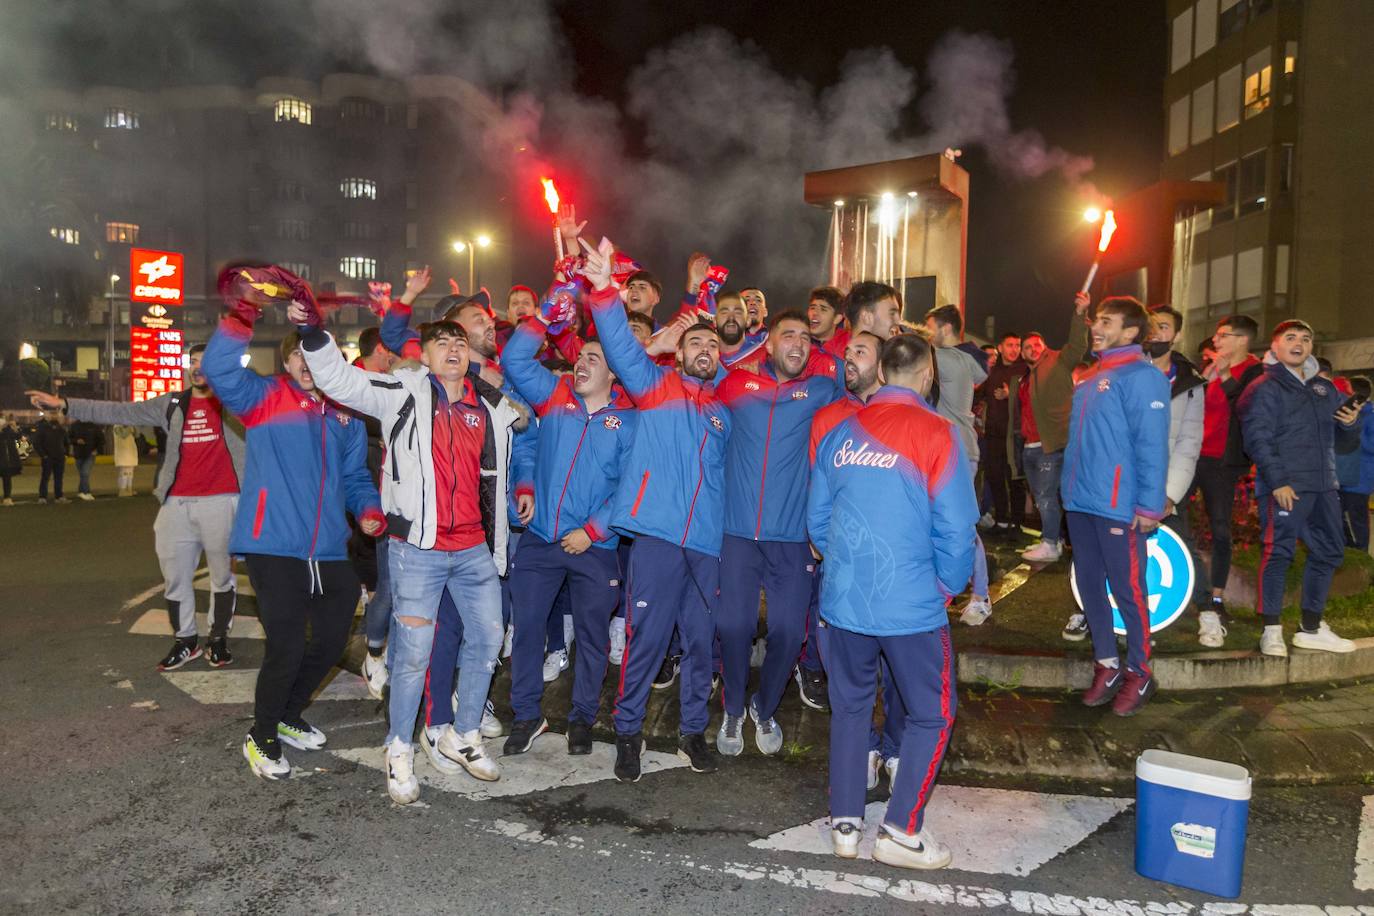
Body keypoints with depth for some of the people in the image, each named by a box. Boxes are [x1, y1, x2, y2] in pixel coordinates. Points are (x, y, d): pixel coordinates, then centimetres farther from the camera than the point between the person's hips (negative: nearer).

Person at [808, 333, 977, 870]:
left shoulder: (841, 432, 5)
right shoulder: (935, 432, -9)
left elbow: (817, 518, 11)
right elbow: (956, 526, -10)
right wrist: (949, 584, 6)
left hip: (842, 599, 5)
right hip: (911, 603, -4)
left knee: (849, 706, 19)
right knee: (932, 715, 13)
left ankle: (845, 825, 24)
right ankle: (901, 831, 14)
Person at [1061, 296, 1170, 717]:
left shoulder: (1141, 376, -10)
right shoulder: (1087, 377, 14)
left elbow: (1152, 444, -15)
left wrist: (1150, 505, -19)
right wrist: (1071, 486, 15)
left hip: (1118, 504, -8)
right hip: (1080, 500, 8)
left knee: (1128, 589, 2)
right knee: (1089, 584, 13)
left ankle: (1139, 673, 17)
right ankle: (1107, 665, 26)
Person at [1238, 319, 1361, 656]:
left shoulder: (1324, 388, 18)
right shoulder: (1265, 388, -4)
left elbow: (1340, 432, 27)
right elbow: (1257, 439, -13)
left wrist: (1350, 422, 2)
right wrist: (1277, 481, -20)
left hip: (1323, 485, 8)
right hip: (1284, 486, -8)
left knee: (1328, 552, 13)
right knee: (1277, 553, -7)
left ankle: (1311, 628, 25)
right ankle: (1272, 630, 1)